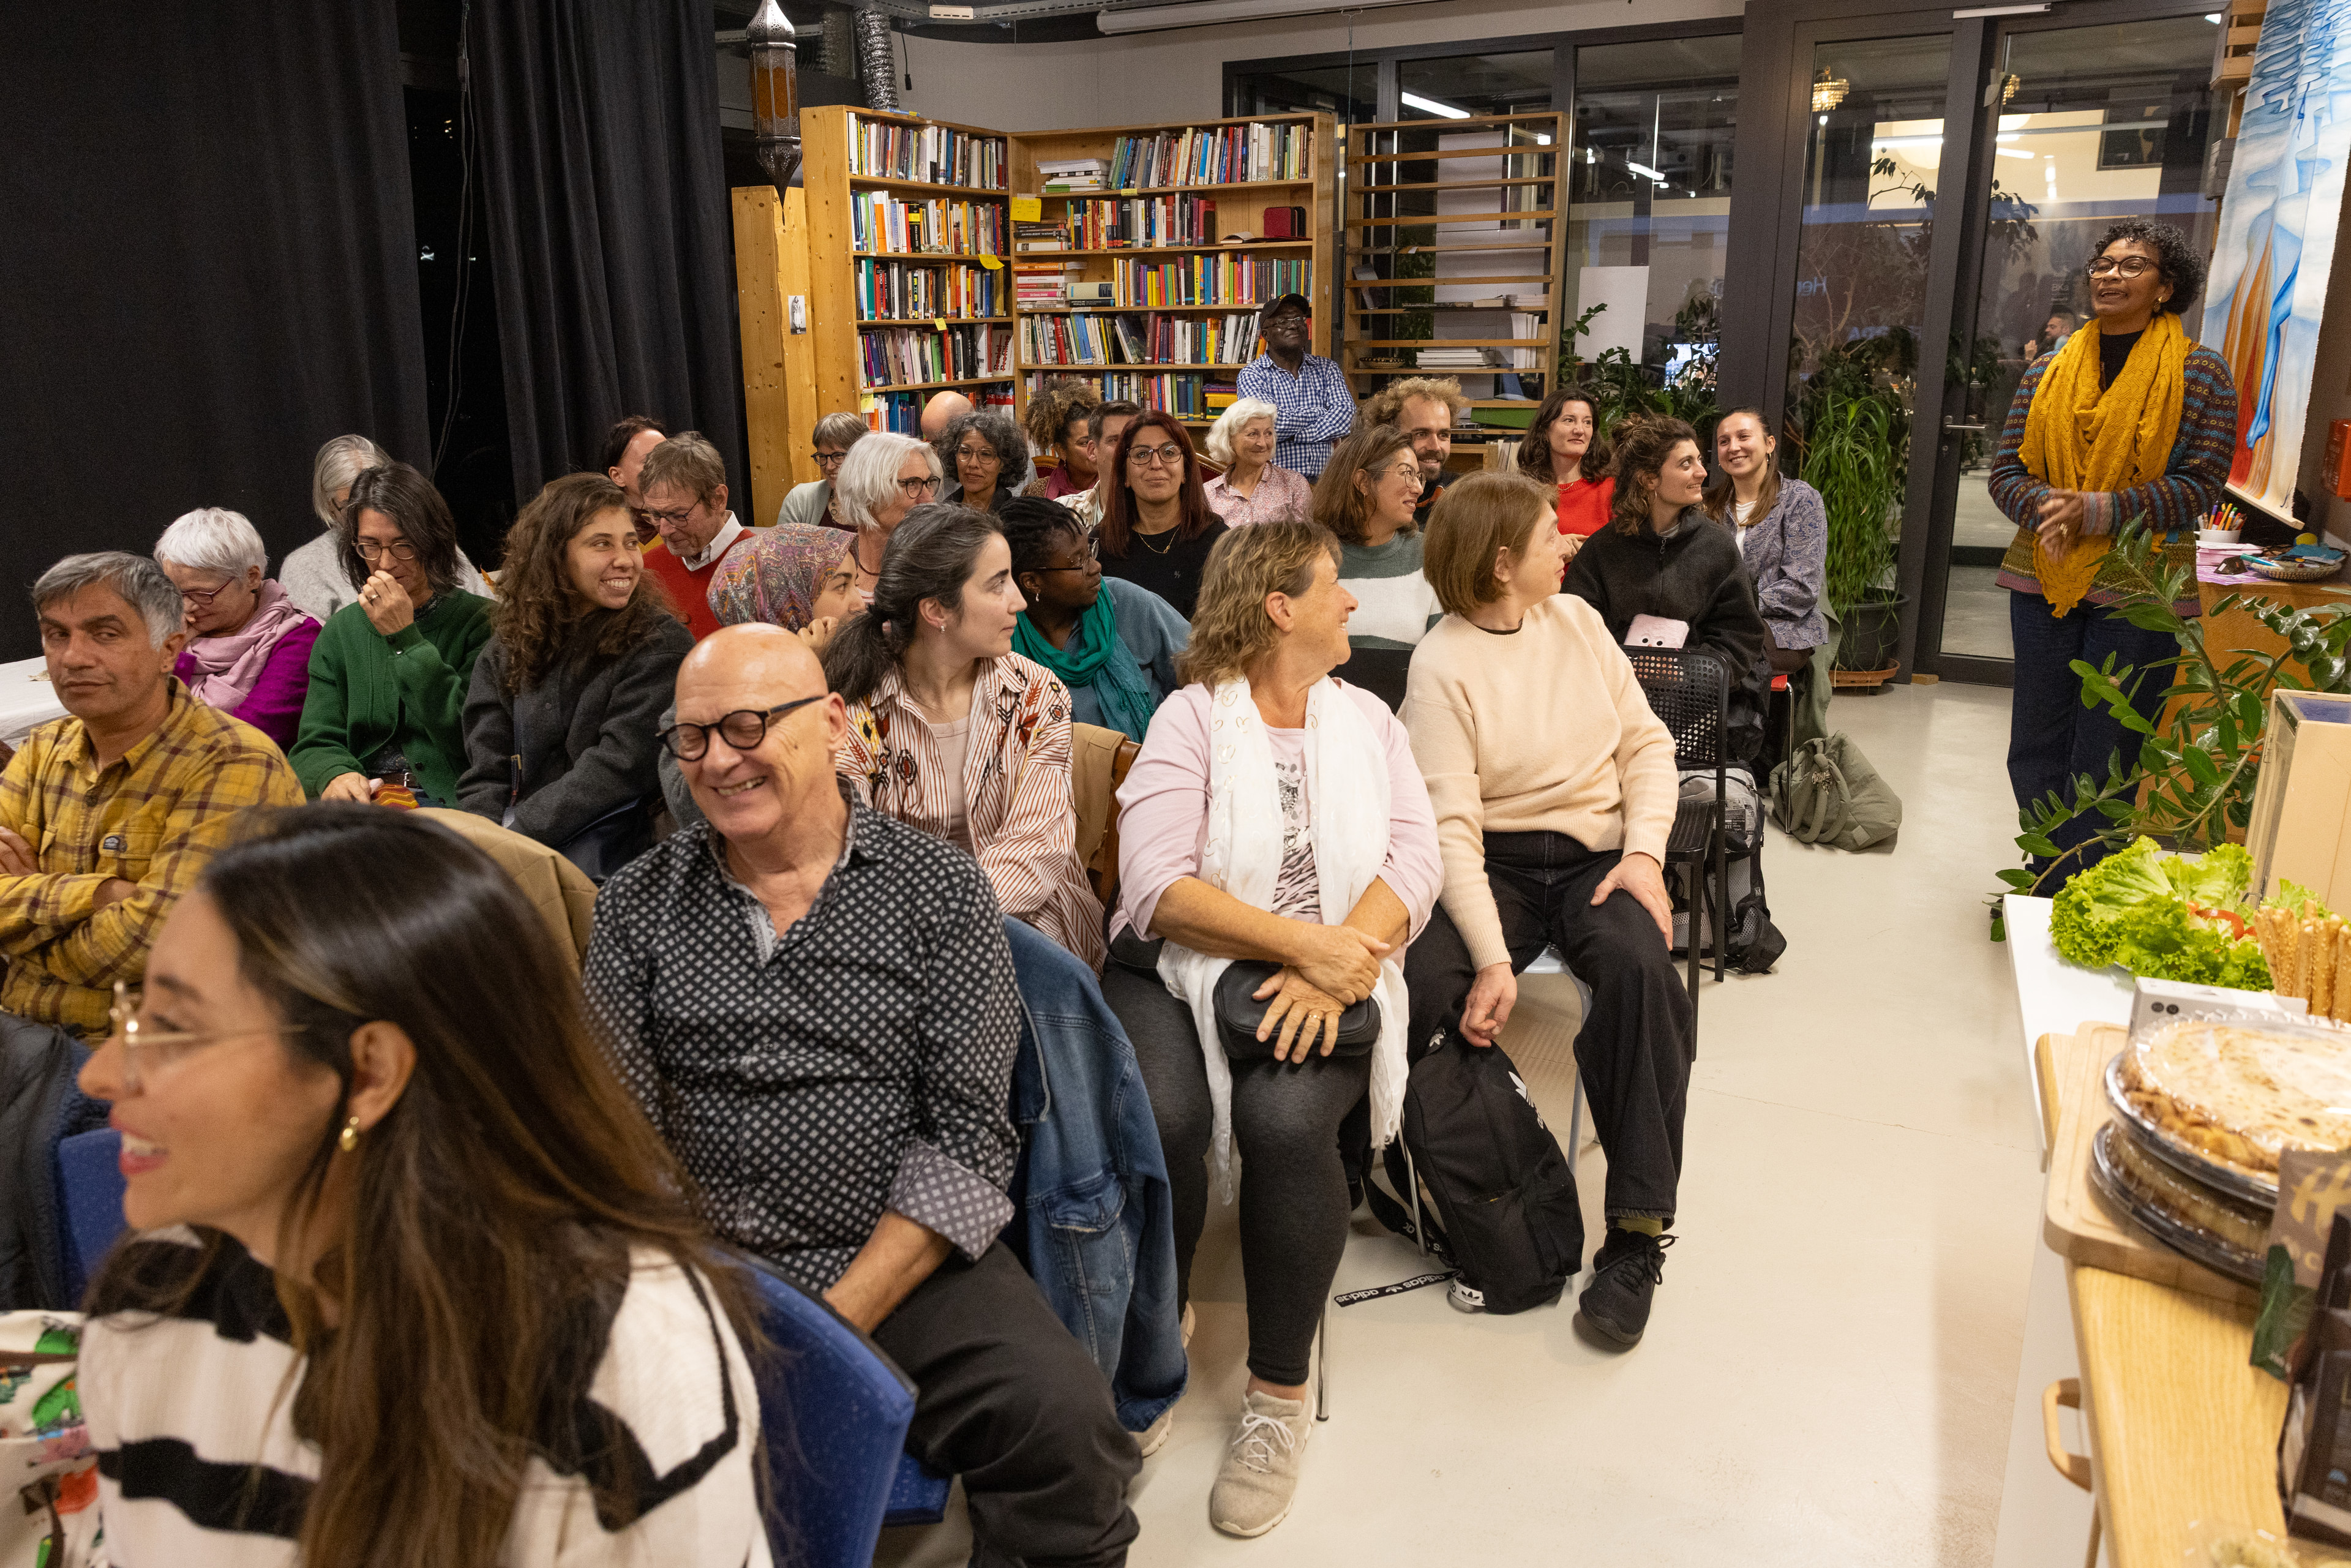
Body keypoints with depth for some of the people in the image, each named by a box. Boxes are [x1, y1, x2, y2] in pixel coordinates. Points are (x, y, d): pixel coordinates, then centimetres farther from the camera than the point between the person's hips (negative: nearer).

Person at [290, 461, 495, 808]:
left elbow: (471, 740, -11)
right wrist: (335, 776, -16)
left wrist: (405, 638, -12)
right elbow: (315, 744, 9)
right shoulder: (339, 633, 14)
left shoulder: (480, 620, 0)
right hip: (364, 802, 4)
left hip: (451, 803, -4)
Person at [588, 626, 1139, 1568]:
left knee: (1065, 1429, -26)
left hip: (907, 1265, -1)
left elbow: (969, 1136, -5)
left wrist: (836, 1321, -13)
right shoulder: (639, 905, 8)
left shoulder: (942, 892, 1)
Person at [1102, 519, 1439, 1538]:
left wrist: (1339, 963, -17)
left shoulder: (1365, 719, 15)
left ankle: (1281, 1391, -8)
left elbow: (1413, 859, 1)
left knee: (1284, 1118, -28)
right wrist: (1303, 938, -19)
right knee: (1160, 1117, -30)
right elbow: (1157, 886, -11)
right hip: (1179, 967, -1)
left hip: (1328, 979, 2)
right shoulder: (1191, 719, 2)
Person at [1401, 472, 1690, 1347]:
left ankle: (1638, 1234, -20)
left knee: (1640, 969, -30)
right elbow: (1452, 825, -14)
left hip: (1599, 855, 3)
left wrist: (1645, 851, -7)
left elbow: (1647, 743, 11)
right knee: (1417, 987, -32)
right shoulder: (1443, 666, -7)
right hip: (1496, 866, -3)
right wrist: (1492, 958, -24)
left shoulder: (1577, 621, 9)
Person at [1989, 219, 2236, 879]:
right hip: (2044, 582, 4)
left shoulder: (2201, 374, -2)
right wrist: (2046, 507, -15)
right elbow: (2006, 472, 6)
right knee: (2035, 750, 10)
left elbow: (2199, 484, -8)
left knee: (2103, 762, 2)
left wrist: (2096, 512, -19)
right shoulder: (2048, 373, 8)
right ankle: (2044, 884, 26)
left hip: (2135, 593, -4)